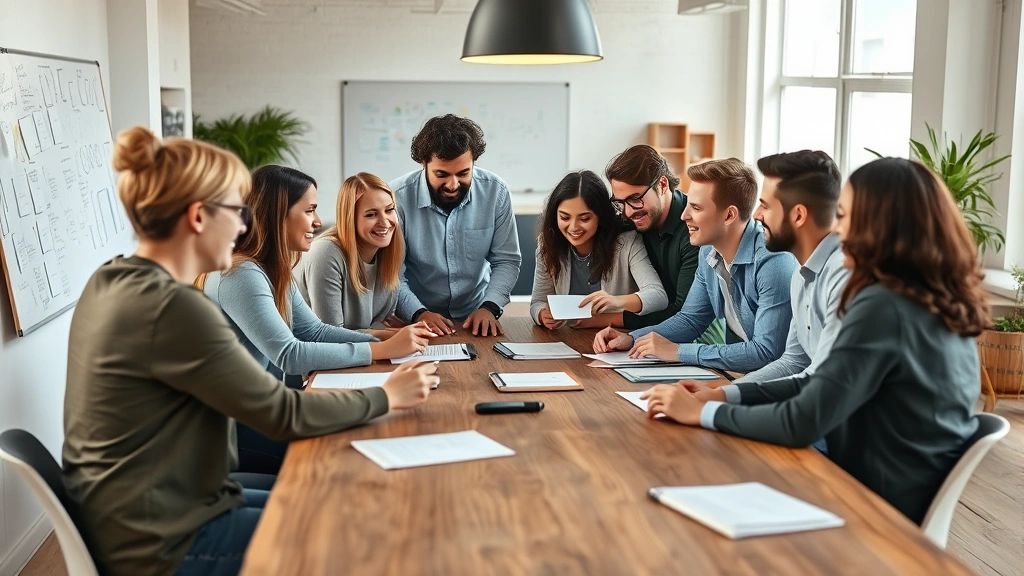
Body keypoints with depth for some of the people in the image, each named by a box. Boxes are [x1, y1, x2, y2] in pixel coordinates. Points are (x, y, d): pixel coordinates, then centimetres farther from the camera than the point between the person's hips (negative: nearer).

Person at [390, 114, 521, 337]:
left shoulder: (495, 191, -7)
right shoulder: (398, 197, -14)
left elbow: (506, 260, -1)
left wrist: (489, 308, -15)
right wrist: (419, 313, -24)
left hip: (476, 318, 1)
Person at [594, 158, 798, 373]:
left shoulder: (772, 261, -24)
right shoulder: (710, 252, 2)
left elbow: (766, 352, -28)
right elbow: (691, 319, 14)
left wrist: (678, 351, -23)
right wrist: (631, 339, -2)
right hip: (734, 372, 7)